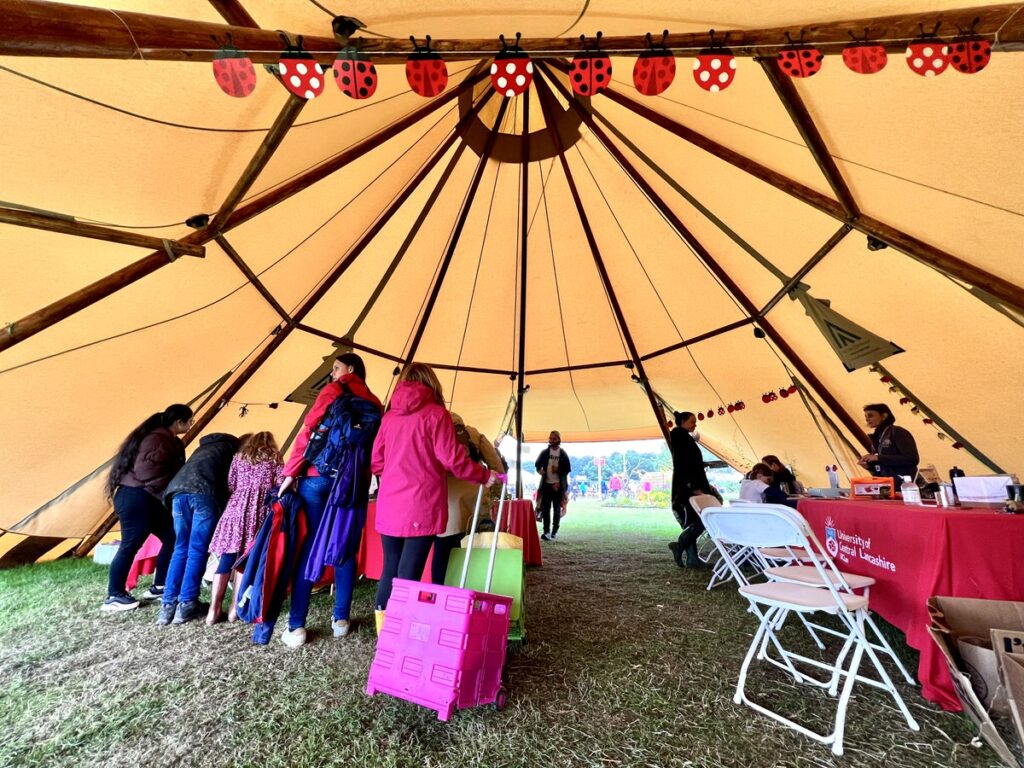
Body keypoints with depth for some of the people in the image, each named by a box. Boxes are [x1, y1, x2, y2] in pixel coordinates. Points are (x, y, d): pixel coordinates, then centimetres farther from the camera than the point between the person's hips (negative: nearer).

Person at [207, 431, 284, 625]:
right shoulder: (275, 459, 12)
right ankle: (235, 608, 1)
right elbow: (281, 485, 3)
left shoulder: (239, 456, 21)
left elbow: (230, 485, 14)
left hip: (237, 506, 2)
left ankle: (214, 609, 5)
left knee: (226, 557, 6)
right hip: (260, 508, -2)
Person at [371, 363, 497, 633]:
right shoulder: (436, 413, -7)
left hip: (388, 505, 6)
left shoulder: (389, 416, 10)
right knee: (409, 574, 3)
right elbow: (452, 459, -12)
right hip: (420, 506, -5)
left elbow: (376, 462, 13)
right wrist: (485, 475, 1)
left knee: (390, 570, 16)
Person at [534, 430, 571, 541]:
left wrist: (558, 470, -14)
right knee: (546, 508, 0)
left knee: (557, 509, 6)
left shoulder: (563, 453, 2)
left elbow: (568, 469, 1)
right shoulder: (544, 452, 6)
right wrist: (539, 470, -10)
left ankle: (555, 531, 17)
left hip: (558, 485, -1)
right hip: (546, 484, 1)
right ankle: (546, 532, 3)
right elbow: (537, 464, 10)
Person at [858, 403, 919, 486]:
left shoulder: (897, 432, -7)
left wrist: (878, 457, -20)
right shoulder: (877, 437, 14)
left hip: (902, 485, -7)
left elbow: (912, 460, -18)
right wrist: (869, 466, -3)